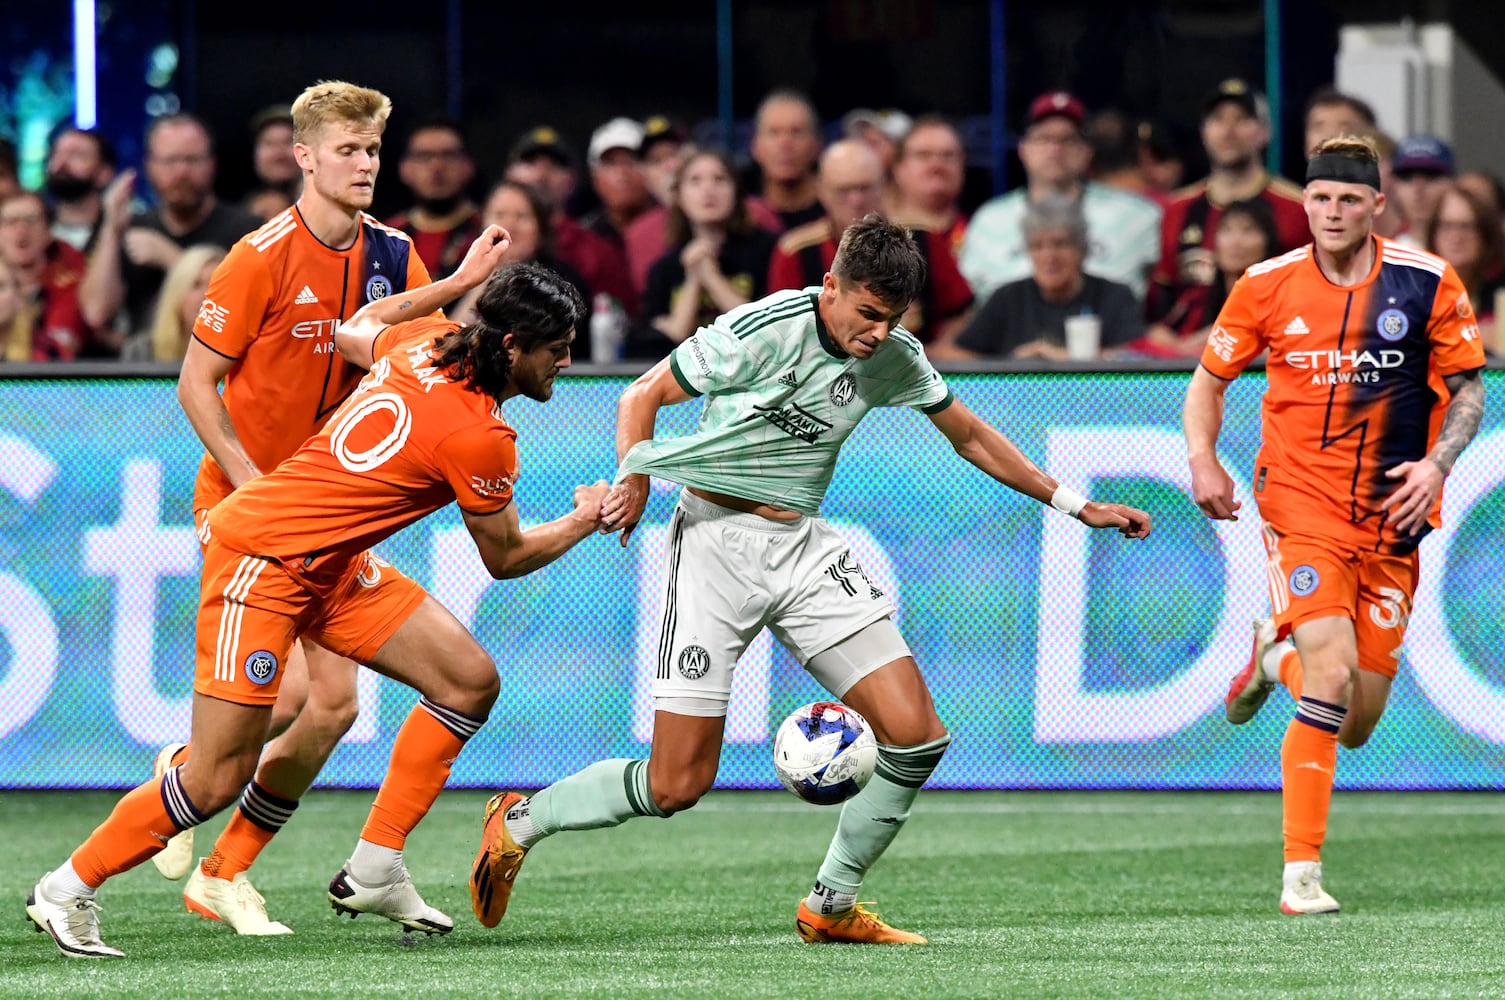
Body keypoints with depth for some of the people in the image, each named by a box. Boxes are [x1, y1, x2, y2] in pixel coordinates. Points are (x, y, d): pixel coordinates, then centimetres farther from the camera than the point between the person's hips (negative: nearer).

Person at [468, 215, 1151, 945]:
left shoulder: (895, 359, 1)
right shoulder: (763, 332, -16)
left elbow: (971, 437, 17)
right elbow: (643, 396, -5)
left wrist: (1074, 504, 16)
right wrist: (634, 481, -23)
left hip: (804, 548, 6)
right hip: (718, 538, -6)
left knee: (916, 734, -9)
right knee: (676, 785, -11)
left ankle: (831, 906, 9)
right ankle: (520, 822, 14)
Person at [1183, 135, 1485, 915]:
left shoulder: (1428, 283, -3)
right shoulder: (1267, 286, -3)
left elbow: (1468, 388, 5)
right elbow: (1208, 379, 9)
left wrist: (1436, 465, -11)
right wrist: (1202, 461, -8)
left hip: (1391, 514, 2)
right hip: (1301, 502, -2)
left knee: (1356, 725, 4)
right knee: (1333, 668, -23)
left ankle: (1277, 653, 38)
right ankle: (1301, 872, -15)